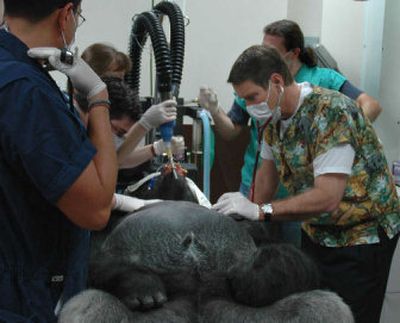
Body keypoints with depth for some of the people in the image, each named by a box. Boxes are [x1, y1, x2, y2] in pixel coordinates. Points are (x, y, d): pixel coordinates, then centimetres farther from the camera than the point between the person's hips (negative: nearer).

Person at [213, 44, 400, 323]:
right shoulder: (275, 116, -2)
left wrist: (260, 211, -33)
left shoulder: (331, 112, -26)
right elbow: (269, 175, 12)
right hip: (317, 232, 7)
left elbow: (328, 197, -32)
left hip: (362, 235, -7)